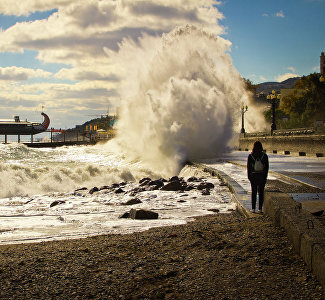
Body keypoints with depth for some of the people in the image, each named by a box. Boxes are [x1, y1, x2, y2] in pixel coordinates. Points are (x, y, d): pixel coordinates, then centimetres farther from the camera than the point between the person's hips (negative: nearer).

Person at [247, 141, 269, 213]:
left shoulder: (250, 156, -5)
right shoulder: (264, 156, -4)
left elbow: (248, 167, -1)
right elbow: (266, 167, -1)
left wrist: (249, 177, 7)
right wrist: (265, 176, 6)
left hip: (253, 175, 0)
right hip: (262, 176, 0)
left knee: (254, 192, 8)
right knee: (261, 192, 5)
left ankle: (253, 208, 6)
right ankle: (260, 209, 4)